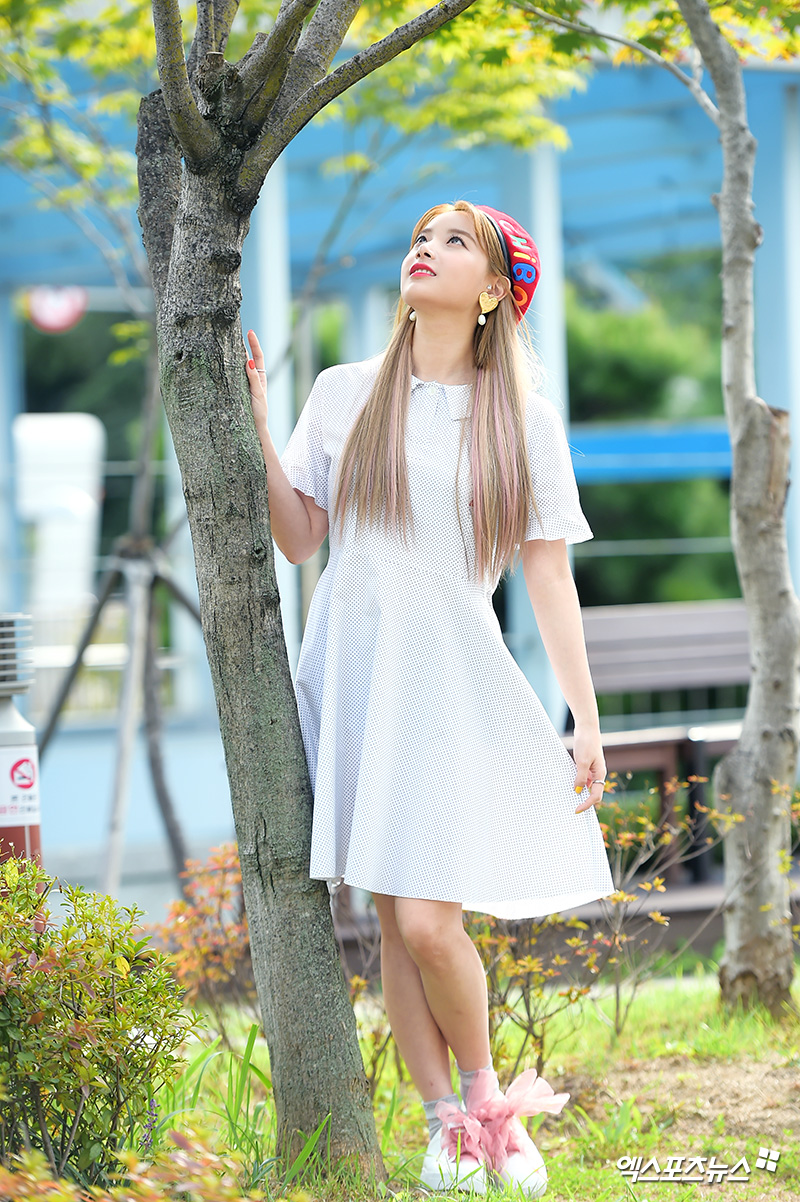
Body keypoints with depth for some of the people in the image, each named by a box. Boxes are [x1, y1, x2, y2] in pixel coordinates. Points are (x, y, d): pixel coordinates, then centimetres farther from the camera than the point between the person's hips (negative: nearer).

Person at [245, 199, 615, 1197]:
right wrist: (253, 427, -1)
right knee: (394, 923, 3)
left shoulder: (525, 420, 4)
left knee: (428, 920, -12)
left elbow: (549, 579, 4)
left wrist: (587, 720, 0)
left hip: (455, 676, -2)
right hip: (354, 666, 2)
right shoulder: (344, 395, 7)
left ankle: (488, 1097, 13)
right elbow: (299, 540, 8)